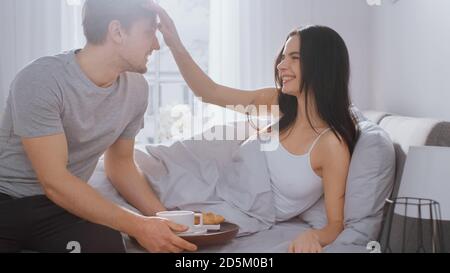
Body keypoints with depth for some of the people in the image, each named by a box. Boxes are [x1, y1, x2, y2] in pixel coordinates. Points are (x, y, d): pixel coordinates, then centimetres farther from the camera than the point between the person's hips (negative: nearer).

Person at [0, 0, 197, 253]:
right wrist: (138, 226, -23)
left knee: (107, 243, -25)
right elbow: (55, 182, -21)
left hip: (64, 204, 5)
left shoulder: (136, 88, -3)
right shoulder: (40, 80, -20)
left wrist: (165, 218, -2)